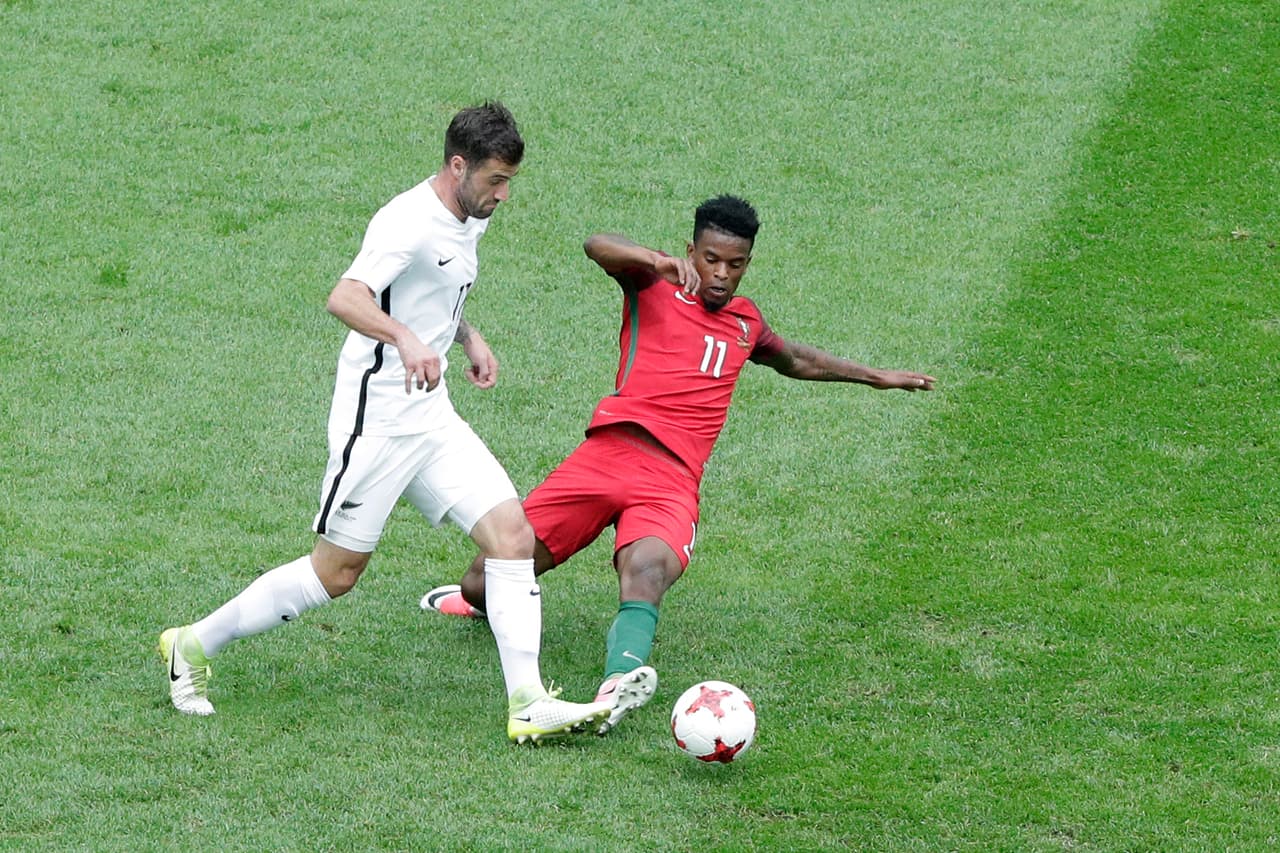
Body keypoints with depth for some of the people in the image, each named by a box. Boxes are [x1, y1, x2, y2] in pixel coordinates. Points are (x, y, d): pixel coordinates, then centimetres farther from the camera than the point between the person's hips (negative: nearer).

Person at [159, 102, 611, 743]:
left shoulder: (468, 221, 10)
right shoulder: (409, 222, -20)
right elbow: (344, 298, -37)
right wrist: (406, 339, -53)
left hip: (431, 417, 8)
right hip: (376, 418, -8)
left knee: (513, 534, -7)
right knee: (336, 573, 1)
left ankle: (527, 705, -9)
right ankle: (194, 645, 19)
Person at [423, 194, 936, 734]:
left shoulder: (745, 322, 25)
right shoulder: (655, 284, 10)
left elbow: (796, 361, 48)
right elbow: (599, 246, -13)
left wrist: (877, 377, 51)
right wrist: (660, 262, -33)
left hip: (672, 484, 2)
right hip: (606, 457, -2)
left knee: (646, 571, -35)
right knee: (484, 586, 0)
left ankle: (620, 682, -63)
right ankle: (483, 598, 39)